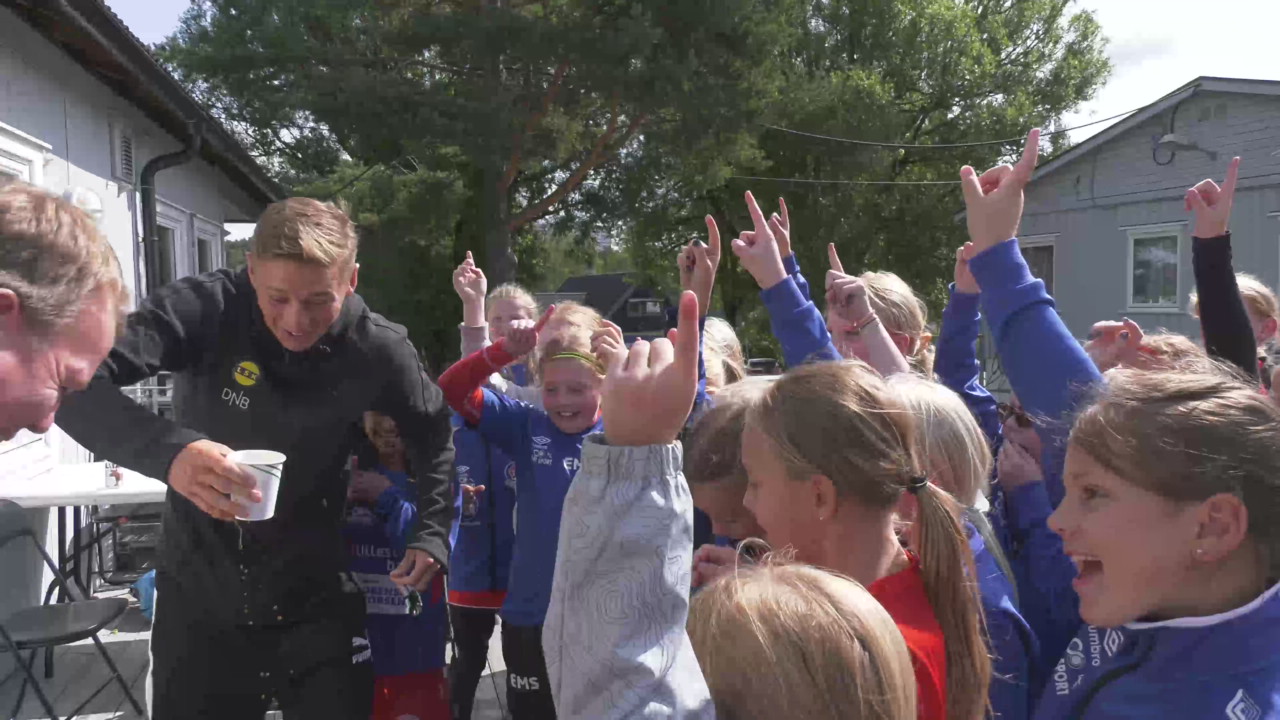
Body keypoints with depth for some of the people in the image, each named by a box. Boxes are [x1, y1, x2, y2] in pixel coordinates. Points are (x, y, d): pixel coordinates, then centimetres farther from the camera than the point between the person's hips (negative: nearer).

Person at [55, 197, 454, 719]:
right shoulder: (207, 308, -19)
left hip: (316, 606, 1)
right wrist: (167, 450, -45)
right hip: (198, 601, 0)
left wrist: (431, 533, -5)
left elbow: (434, 436, 6)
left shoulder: (378, 350, -12)